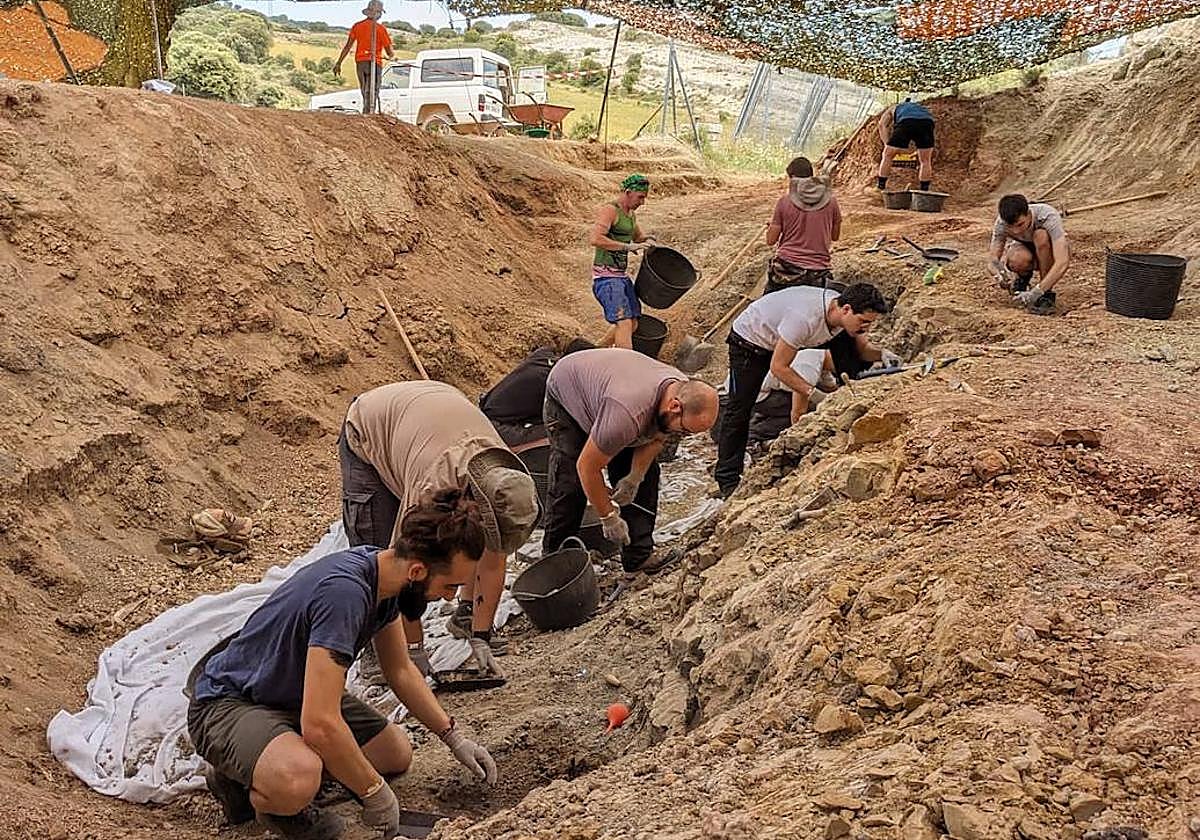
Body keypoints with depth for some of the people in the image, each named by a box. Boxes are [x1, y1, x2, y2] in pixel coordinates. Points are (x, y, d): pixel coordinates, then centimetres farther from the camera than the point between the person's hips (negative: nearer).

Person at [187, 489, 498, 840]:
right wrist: (375, 793, -23)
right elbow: (320, 724, -37)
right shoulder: (344, 591, -35)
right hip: (227, 702, -9)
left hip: (294, 696, 9)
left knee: (397, 754, 12)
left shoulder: (382, 570, -6)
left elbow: (400, 671, 11)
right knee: (298, 782, -38)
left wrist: (454, 737, 9)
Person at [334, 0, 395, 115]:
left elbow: (347, 46, 3)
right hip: (374, 63, -5)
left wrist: (338, 63, 5)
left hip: (360, 62, 5)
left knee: (365, 94, 16)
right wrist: (392, 57, 18)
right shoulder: (380, 28, -6)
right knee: (372, 94, -6)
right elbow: (389, 51, -5)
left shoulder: (357, 26, 6)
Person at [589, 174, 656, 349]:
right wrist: (628, 246, -27)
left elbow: (638, 236, 34)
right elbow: (595, 239, -28)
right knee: (624, 322, -18)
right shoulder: (609, 210, -13)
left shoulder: (631, 214, 15)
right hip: (606, 276, -9)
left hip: (622, 275, 10)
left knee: (633, 324, 11)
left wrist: (647, 240, 9)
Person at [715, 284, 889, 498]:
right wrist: (812, 392, -36)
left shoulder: (845, 312, -18)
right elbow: (777, 367, -33)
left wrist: (881, 354, -23)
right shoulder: (804, 318, -42)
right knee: (740, 411, -4)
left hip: (782, 341, 8)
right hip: (750, 339, -8)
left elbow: (862, 349, -1)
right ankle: (728, 482, 3)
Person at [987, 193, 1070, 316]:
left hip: (1050, 252, -2)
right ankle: (1023, 276, 3)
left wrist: (1036, 291, -51)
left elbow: (1062, 263, -43)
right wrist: (999, 273, -46)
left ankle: (1047, 294, -20)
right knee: (1018, 259, -36)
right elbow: (993, 261, -22)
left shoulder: (1048, 217, -36)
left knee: (1041, 235, -37)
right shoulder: (1001, 223, -27)